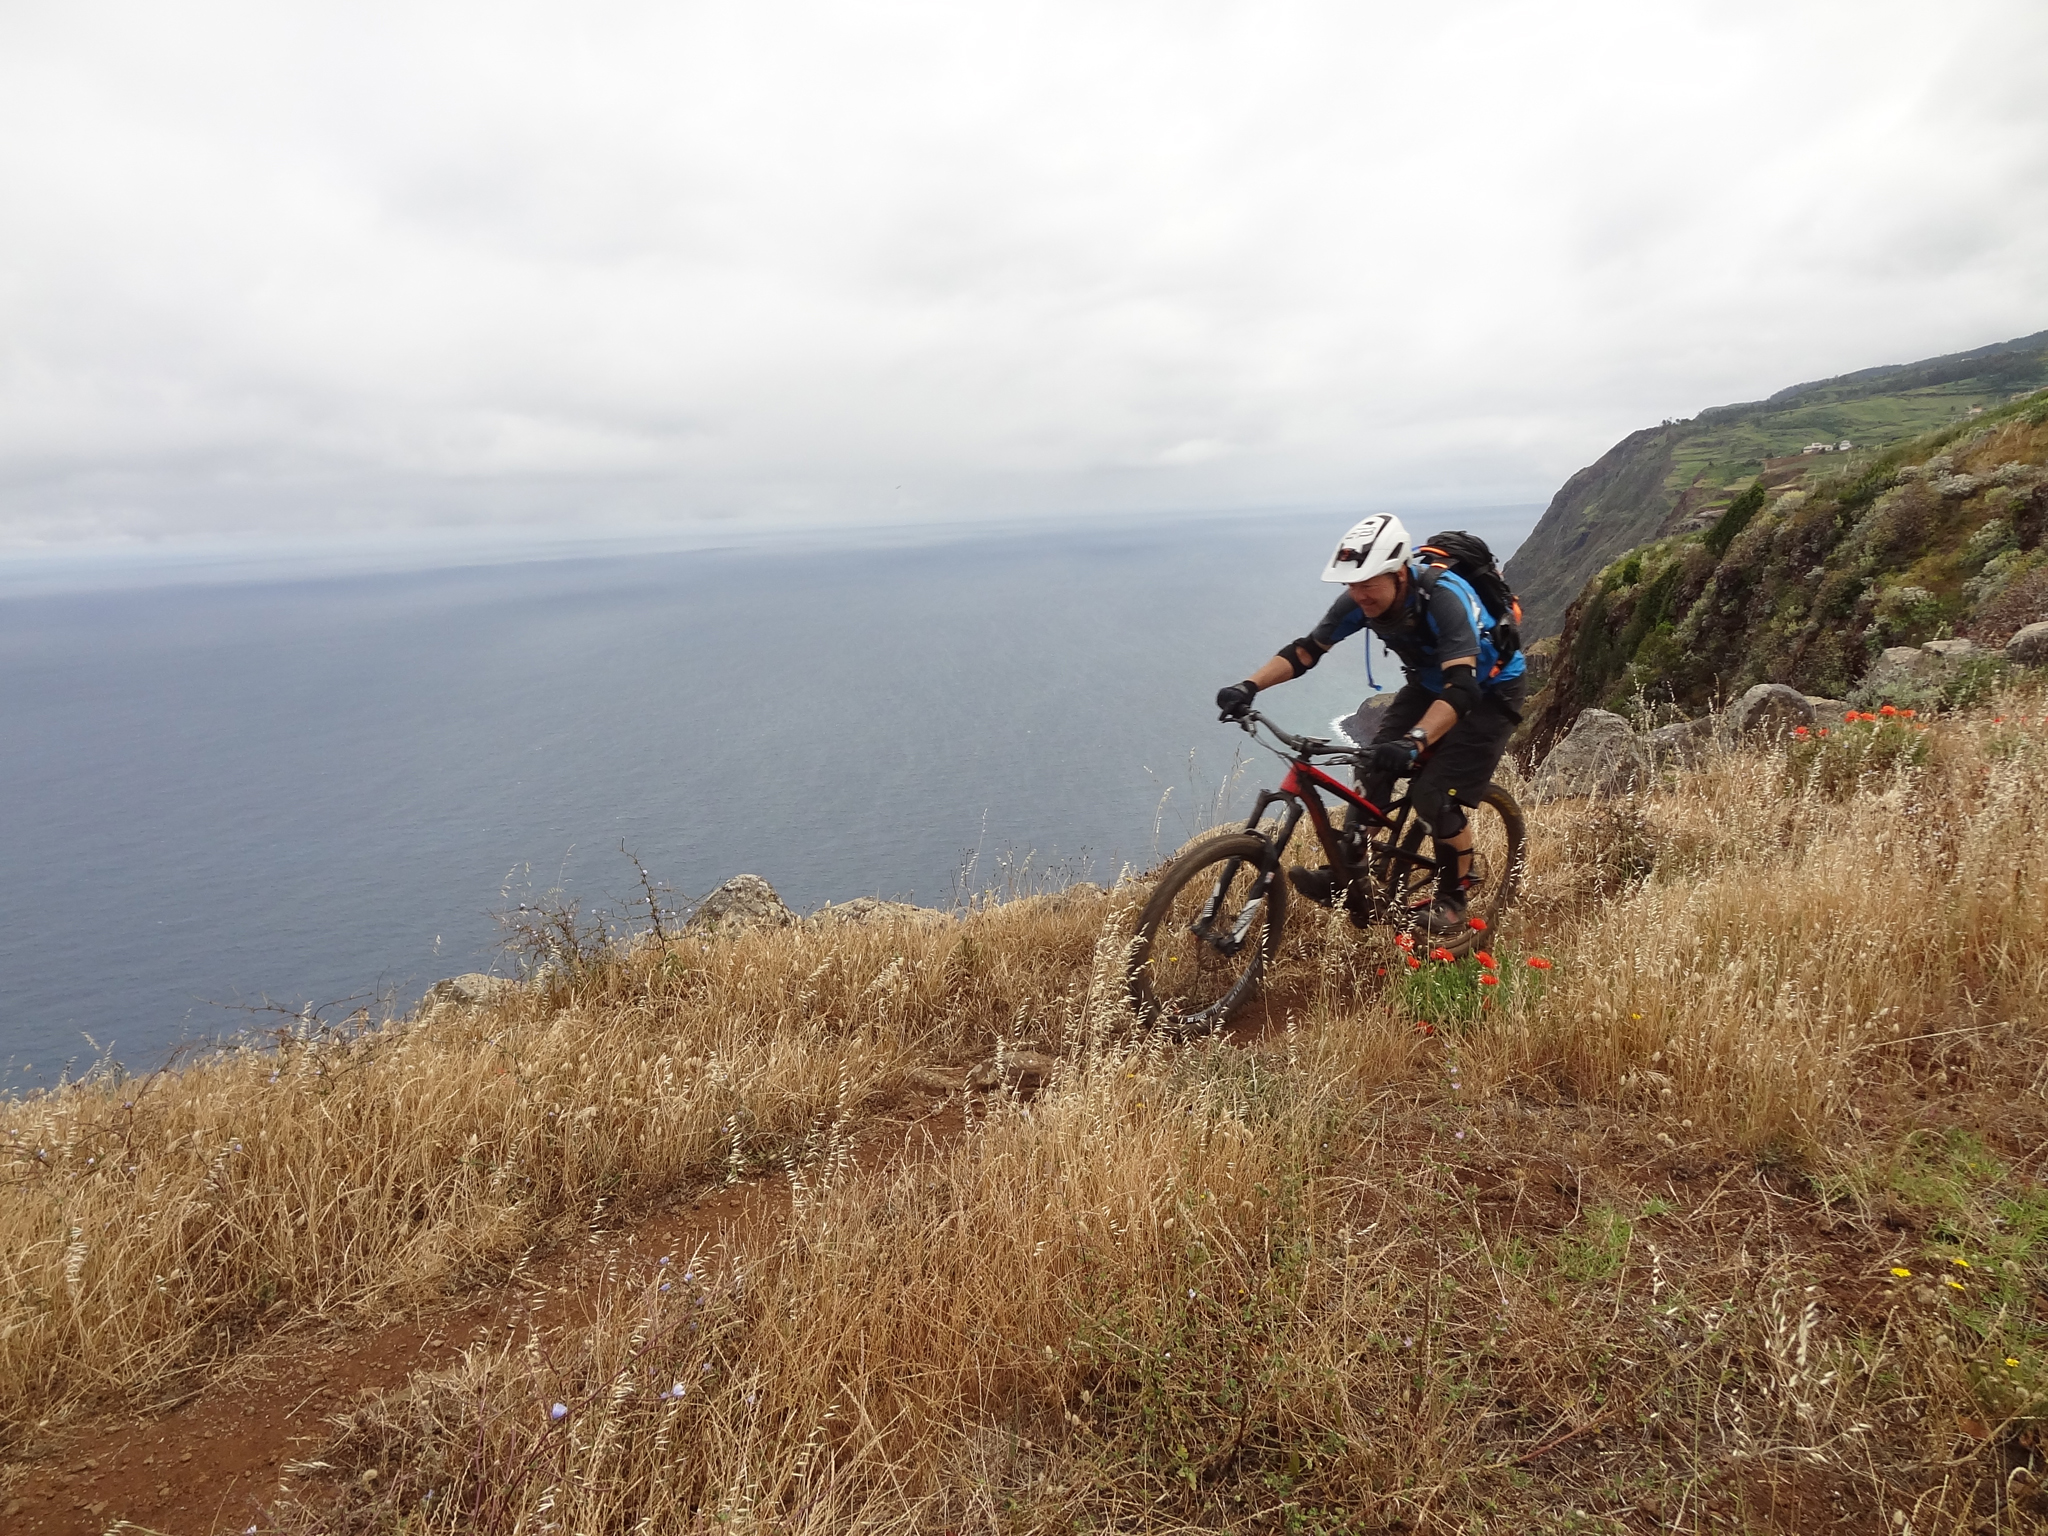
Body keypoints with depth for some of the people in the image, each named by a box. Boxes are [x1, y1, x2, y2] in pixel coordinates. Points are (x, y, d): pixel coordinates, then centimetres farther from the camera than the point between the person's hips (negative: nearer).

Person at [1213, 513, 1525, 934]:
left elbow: (1461, 689, -46)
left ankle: (1454, 898, 6)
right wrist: (1248, 686, -29)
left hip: (1486, 691, -6)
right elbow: (1306, 649, -14)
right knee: (1374, 769, -10)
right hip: (1428, 684, 6)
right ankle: (1347, 876, 2)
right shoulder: (1361, 600, -19)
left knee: (1434, 795, -16)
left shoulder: (1444, 598, -37)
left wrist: (1413, 742, -62)